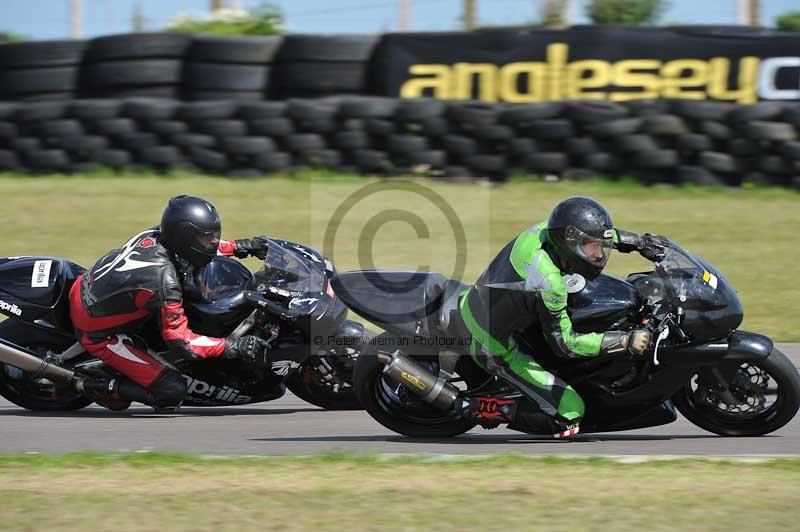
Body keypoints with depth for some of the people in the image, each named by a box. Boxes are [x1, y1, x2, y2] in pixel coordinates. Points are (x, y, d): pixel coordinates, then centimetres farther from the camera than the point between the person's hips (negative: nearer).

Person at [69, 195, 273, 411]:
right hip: (98, 333, -8)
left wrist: (239, 247, 5)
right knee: (172, 392, -14)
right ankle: (97, 387, -1)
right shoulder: (164, 281, -33)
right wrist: (235, 347, -30)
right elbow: (181, 341, -28)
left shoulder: (155, 235, -11)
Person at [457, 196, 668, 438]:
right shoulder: (548, 281, -34)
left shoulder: (547, 229, -12)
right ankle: (484, 408, -5)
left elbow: (597, 233, 10)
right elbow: (563, 341, -27)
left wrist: (639, 241, 7)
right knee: (570, 411, -11)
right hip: (495, 350, -8)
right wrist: (626, 341, -30)